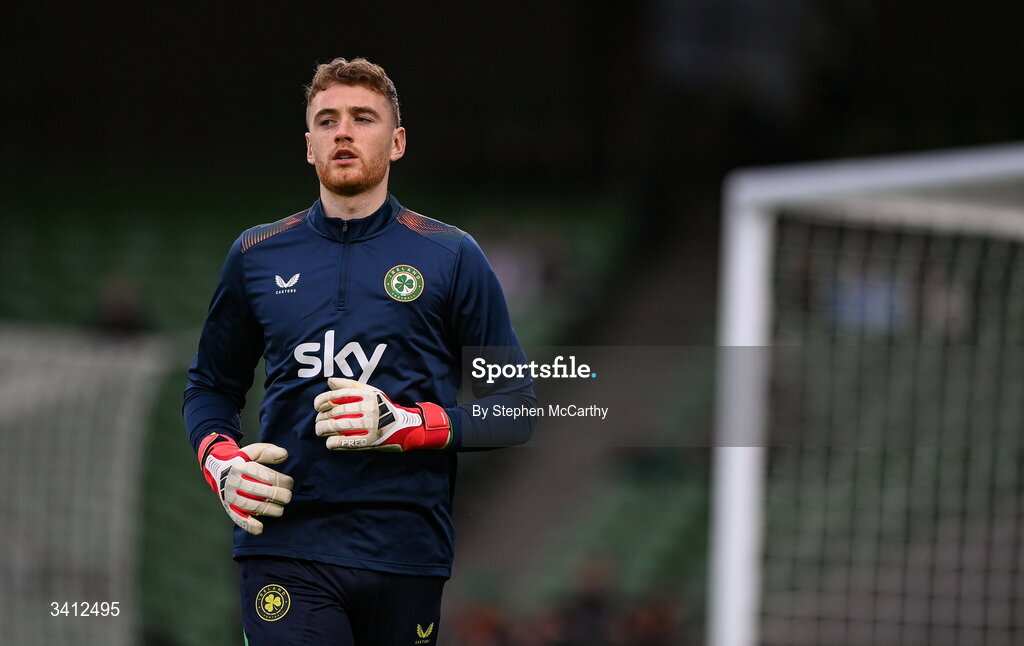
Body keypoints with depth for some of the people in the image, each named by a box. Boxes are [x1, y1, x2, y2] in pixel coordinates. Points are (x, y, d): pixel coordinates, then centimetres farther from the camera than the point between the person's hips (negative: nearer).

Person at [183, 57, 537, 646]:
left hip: (407, 549, 0)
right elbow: (210, 387, 22)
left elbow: (516, 410, 4)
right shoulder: (257, 255, 12)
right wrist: (222, 462, 1)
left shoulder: (452, 257, 5)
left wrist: (405, 425, -12)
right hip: (286, 543, 0)